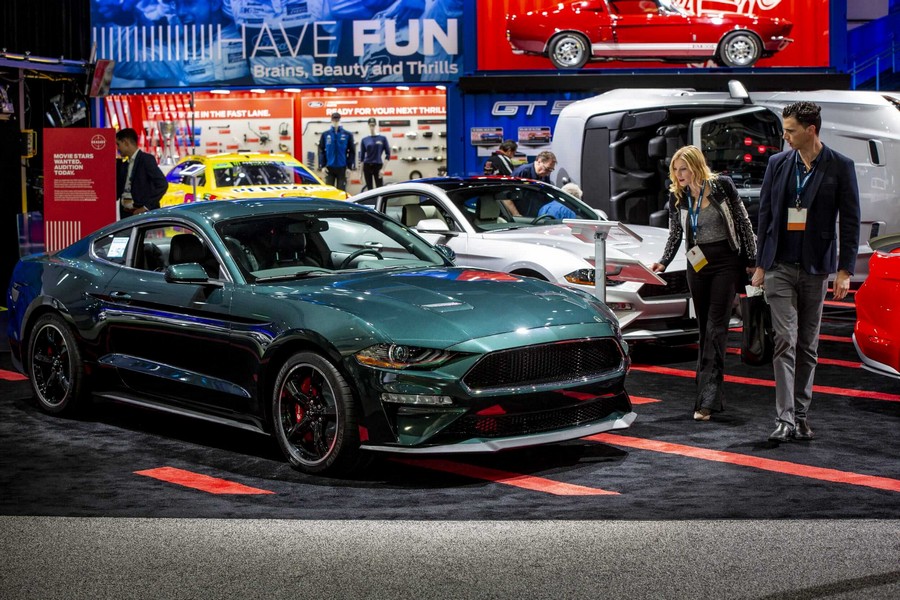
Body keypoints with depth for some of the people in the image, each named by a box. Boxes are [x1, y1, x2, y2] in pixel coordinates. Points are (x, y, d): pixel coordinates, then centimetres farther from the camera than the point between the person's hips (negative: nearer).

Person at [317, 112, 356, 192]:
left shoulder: (347, 135, 1)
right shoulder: (325, 135, 4)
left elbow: (352, 151, 1)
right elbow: (321, 151, 5)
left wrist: (350, 167, -4)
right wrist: (322, 166, -3)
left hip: (342, 167, -1)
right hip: (329, 167, 1)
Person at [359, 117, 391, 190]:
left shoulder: (382, 138, 0)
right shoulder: (364, 140, 5)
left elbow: (388, 154, 0)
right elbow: (361, 157, 8)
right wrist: (361, 173, 5)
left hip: (378, 166, -2)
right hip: (367, 166, 2)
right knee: (370, 189, 6)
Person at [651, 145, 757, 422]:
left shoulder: (721, 185, -8)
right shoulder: (677, 196, 3)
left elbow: (743, 222, -2)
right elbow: (675, 234, 11)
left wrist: (752, 260, -3)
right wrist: (663, 262, -4)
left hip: (726, 263, -5)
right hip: (697, 265, 5)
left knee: (716, 327, -12)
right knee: (704, 329, 7)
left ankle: (707, 400, -18)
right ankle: (714, 396, 15)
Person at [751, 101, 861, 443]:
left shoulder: (840, 167, -2)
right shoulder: (778, 164, 5)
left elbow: (850, 221, -1)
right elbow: (765, 215, 11)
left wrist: (845, 270, -6)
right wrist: (760, 264, 9)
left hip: (816, 268, -1)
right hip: (781, 267, 1)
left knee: (808, 346, 7)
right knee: (785, 341, -8)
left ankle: (801, 416, 16)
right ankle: (785, 420, -12)